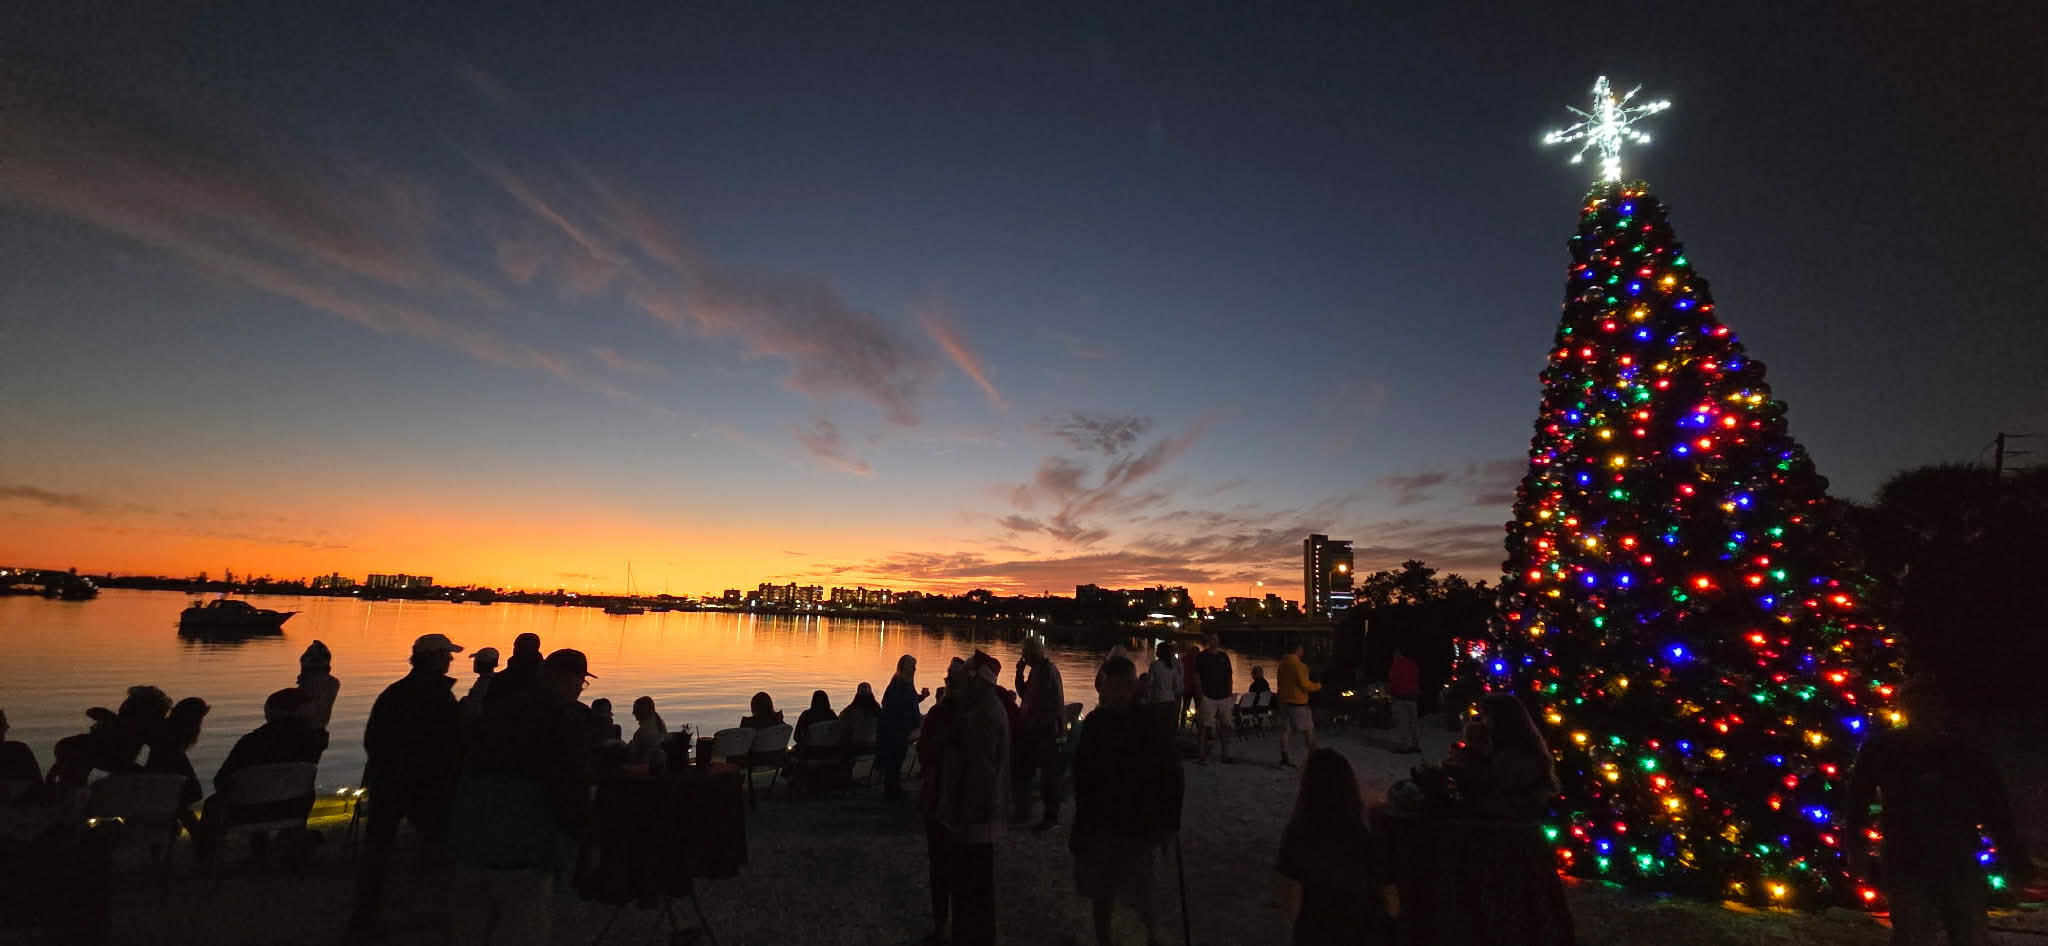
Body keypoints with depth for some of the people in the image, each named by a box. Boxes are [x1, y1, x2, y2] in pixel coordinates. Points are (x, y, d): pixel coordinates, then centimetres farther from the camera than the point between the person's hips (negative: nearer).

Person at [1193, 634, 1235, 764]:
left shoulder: (1224, 656, 14)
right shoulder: (1201, 657, 2)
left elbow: (1229, 676, 16)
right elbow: (1197, 676, -1)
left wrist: (1230, 693, 9)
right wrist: (1200, 693, -9)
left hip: (1224, 696, 5)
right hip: (1207, 696, -4)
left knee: (1225, 726, 8)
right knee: (1204, 726, -7)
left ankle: (1225, 754, 18)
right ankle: (1201, 756, -4)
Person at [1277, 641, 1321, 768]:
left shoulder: (1283, 664, 12)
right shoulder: (1298, 664, -15)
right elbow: (1304, 684, -16)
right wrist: (1317, 686, 0)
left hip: (1284, 701, 8)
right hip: (1298, 702, -8)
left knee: (1287, 729, 6)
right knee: (1308, 730, 6)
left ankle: (1284, 760, 4)